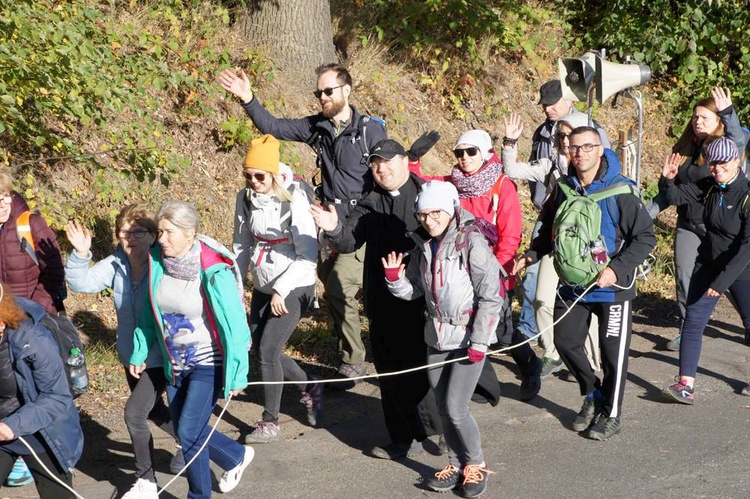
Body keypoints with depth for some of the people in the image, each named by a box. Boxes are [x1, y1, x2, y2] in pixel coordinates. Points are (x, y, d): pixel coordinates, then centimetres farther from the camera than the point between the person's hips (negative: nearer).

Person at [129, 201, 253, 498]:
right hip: (174, 363, 6)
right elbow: (149, 312, 7)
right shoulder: (157, 260, -8)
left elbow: (234, 325, -21)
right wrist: (139, 352, 10)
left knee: (188, 432, -9)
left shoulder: (214, 271, -25)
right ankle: (237, 456, 41)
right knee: (184, 430, 15)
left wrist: (236, 375, -19)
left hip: (208, 364, -6)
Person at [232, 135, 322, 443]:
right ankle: (310, 388, 35)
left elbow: (308, 255, -18)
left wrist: (281, 290, -20)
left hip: (294, 289, -6)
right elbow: (242, 244, 9)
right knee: (262, 348, 11)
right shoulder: (245, 198, -3)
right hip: (263, 288, 6)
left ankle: (270, 422, 5)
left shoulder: (294, 200, -19)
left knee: (268, 350, -10)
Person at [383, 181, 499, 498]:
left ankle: (476, 465, 14)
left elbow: (491, 297, -15)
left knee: (456, 409, -8)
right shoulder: (425, 246, 5)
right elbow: (412, 290, 11)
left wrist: (479, 342, -16)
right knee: (443, 408, 11)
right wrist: (394, 277, -9)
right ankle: (456, 464, 29)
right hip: (437, 337, 6)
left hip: (469, 338, -6)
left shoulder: (472, 243, -15)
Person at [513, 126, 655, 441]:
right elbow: (549, 231, 14)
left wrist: (617, 269, -25)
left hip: (611, 287, -5)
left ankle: (611, 415, 24)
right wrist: (531, 255, -5)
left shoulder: (619, 191, -16)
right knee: (565, 342, 9)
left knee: (613, 351, 5)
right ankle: (593, 395, 34)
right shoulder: (563, 189, 0)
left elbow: (645, 237, -14)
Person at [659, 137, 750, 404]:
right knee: (692, 320, -4)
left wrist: (722, 280, -26)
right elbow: (676, 196, -1)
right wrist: (667, 180, -24)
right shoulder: (709, 187, -4)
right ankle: (686, 384, -6)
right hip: (708, 265, 5)